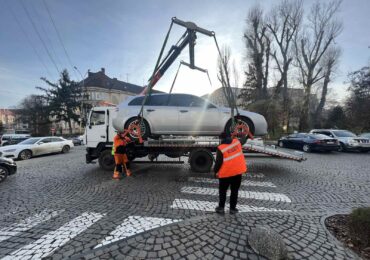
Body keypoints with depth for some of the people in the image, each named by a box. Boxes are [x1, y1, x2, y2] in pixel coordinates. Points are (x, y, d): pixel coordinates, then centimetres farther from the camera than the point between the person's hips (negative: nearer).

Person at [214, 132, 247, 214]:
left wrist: (216, 171, 2)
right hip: (238, 171, 4)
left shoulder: (221, 148, -17)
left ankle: (221, 208, 21)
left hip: (226, 173, -4)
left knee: (222, 191, 15)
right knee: (234, 191, 16)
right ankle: (233, 208, 23)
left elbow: (218, 162, -14)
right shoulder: (237, 142, -4)